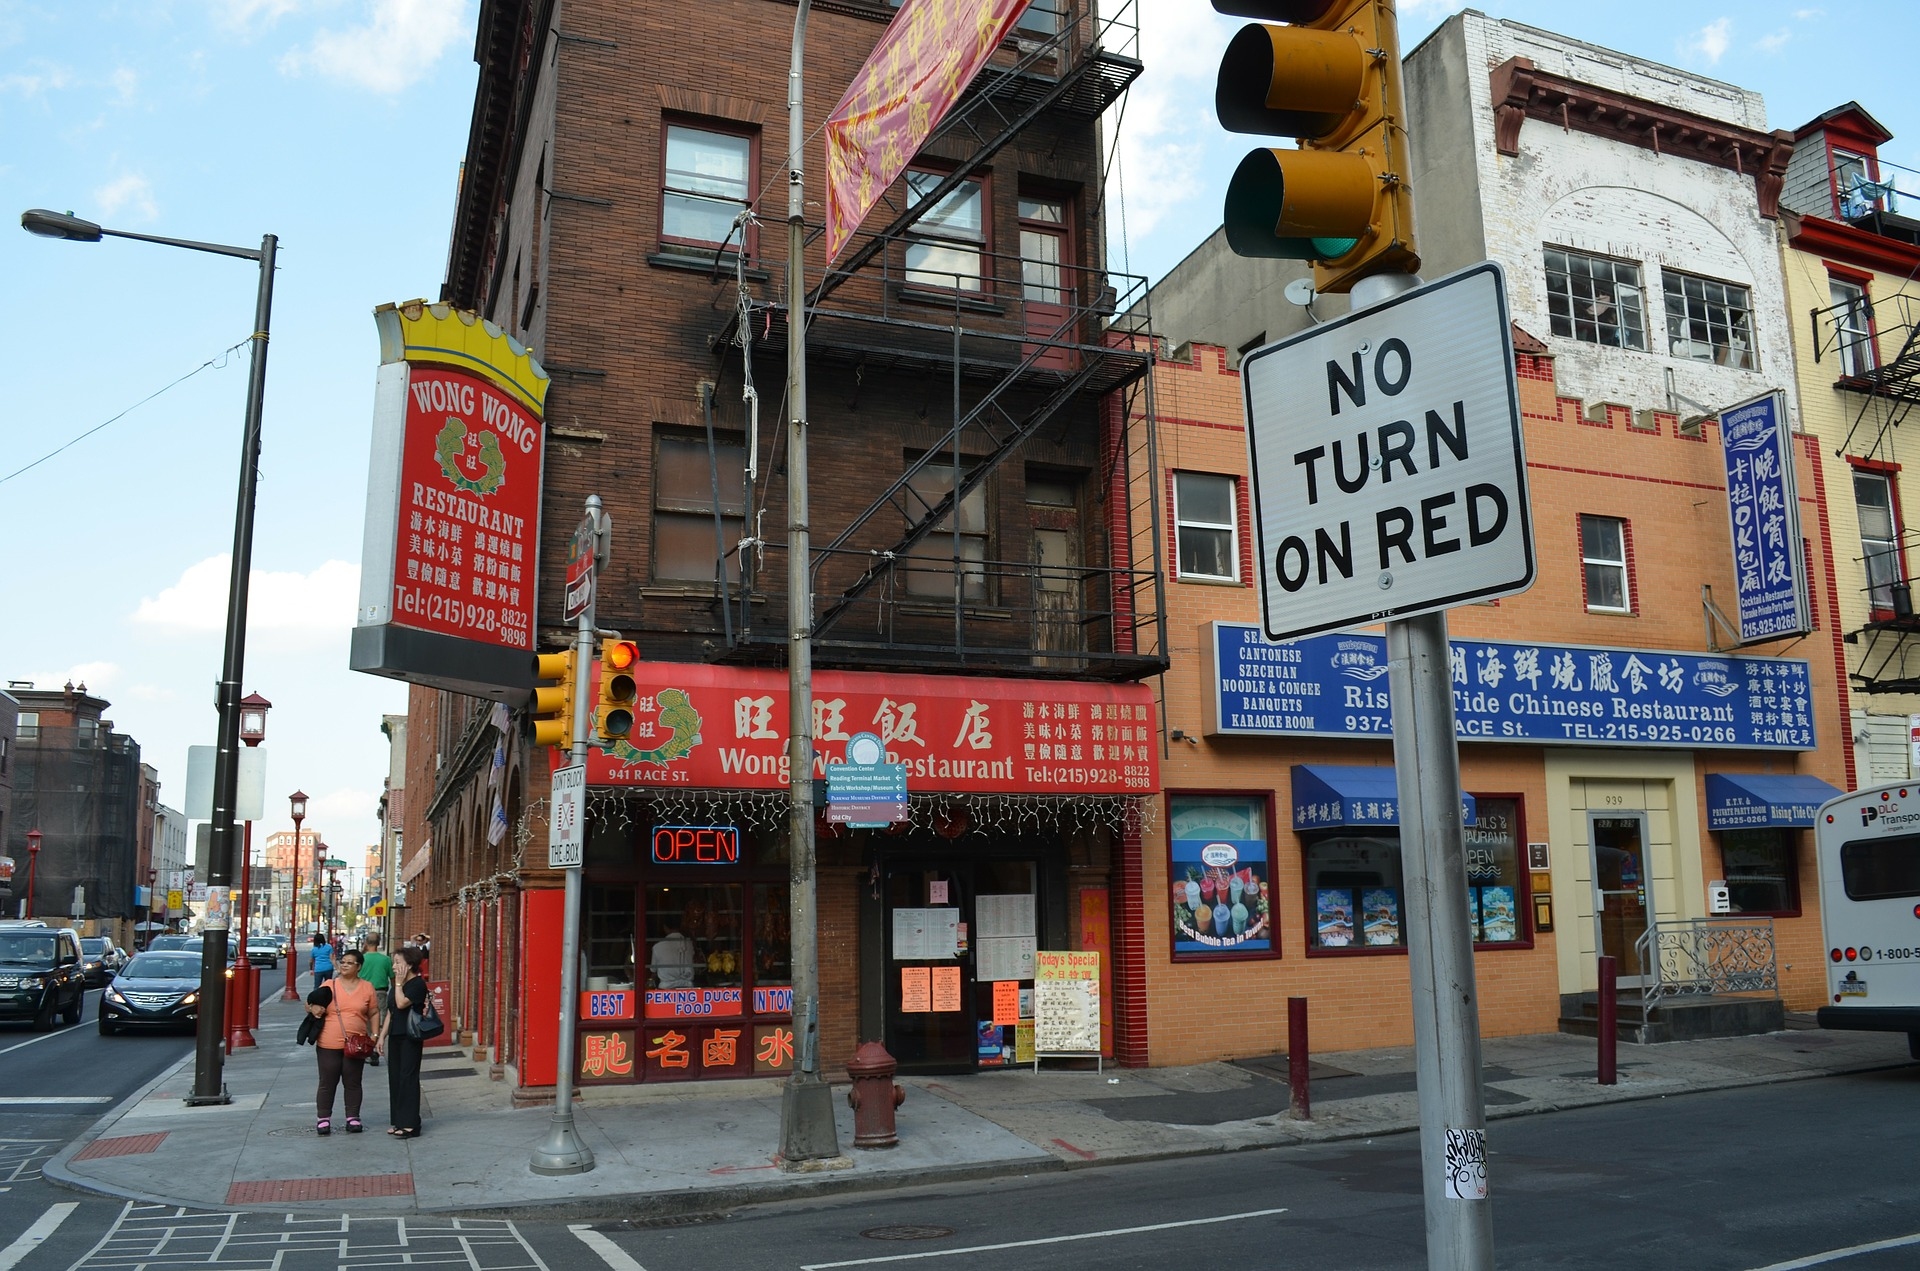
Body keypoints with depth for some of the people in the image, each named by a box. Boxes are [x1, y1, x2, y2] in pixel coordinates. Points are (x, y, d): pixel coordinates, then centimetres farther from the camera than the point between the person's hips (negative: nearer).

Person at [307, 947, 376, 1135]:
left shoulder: (367, 987, 5)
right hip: (329, 1044, 0)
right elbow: (311, 1005, 10)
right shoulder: (329, 986, 3)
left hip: (356, 1046, 0)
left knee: (353, 1083, 7)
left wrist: (374, 1035, 1)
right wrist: (313, 1009, -13)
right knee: (327, 1083, 6)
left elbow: (373, 1014, 9)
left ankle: (353, 1118, 17)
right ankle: (323, 1119, 16)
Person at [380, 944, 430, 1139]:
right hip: (395, 1036, 9)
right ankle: (399, 1122, 19)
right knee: (395, 1078, 10)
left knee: (408, 1078, -7)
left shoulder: (418, 984, -12)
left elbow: (401, 1003, -25)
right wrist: (382, 1036, 14)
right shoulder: (395, 986, 15)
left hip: (410, 1038, -9)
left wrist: (399, 983, -15)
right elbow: (390, 1012, 18)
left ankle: (410, 1124, -4)